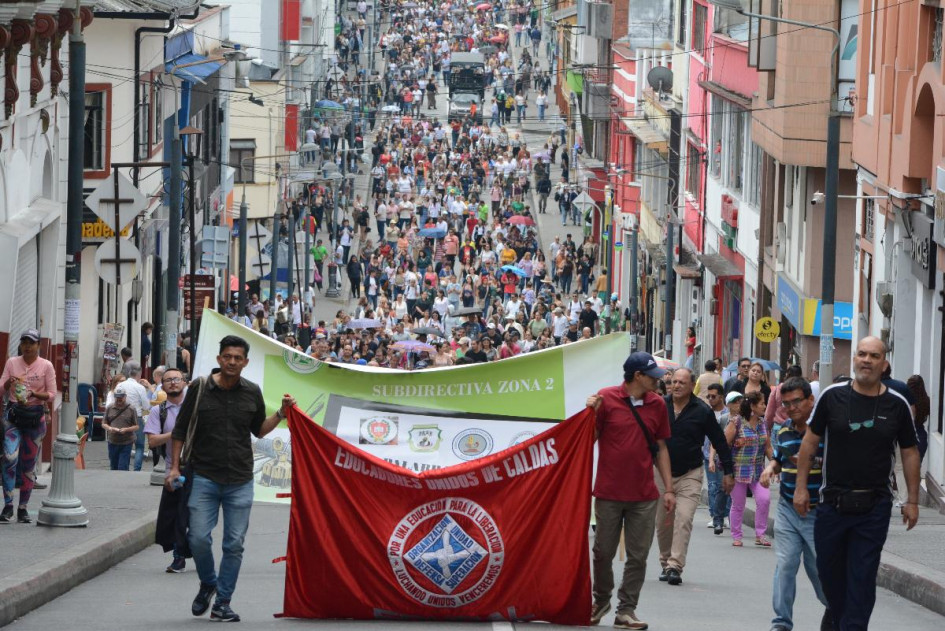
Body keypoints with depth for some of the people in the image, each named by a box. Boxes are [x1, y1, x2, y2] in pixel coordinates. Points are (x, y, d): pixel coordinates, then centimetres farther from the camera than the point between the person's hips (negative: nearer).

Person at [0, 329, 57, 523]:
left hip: (35, 416, 0)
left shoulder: (46, 366, 0)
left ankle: (23, 508, 14)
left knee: (29, 464, 5)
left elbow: (51, 394, 0)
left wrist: (33, 393, -17)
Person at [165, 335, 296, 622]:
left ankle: (222, 603, 10)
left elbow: (259, 430, 17)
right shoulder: (200, 389, -2)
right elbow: (180, 430, 6)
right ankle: (207, 584, 20)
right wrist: (175, 466, 1)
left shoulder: (252, 393, 5)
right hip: (204, 477, -2)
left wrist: (281, 413, 3)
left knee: (234, 544, 0)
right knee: (198, 538, -8)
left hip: (240, 480, 2)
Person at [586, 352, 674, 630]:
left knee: (638, 556, 1)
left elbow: (660, 448, 12)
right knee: (603, 552, 7)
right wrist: (591, 412, -18)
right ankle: (601, 599, 28)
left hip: (644, 495, 2)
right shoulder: (606, 399, -4)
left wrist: (669, 489, 8)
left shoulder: (657, 404, 6)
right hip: (609, 492, -2)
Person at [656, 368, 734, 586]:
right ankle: (666, 563, 20)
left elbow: (720, 442, 4)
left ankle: (675, 566, -16)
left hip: (690, 475, -2)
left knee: (683, 520, -14)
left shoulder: (702, 411, -5)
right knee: (662, 522, 5)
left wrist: (728, 472, 5)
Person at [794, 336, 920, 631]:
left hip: (874, 506, -1)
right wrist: (801, 487, 3)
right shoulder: (833, 396, -1)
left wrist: (912, 501, 6)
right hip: (833, 503, 1)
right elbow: (810, 441, 7)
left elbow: (910, 453, 8)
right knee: (829, 572, 11)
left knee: (862, 578, -4)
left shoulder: (897, 404, 0)